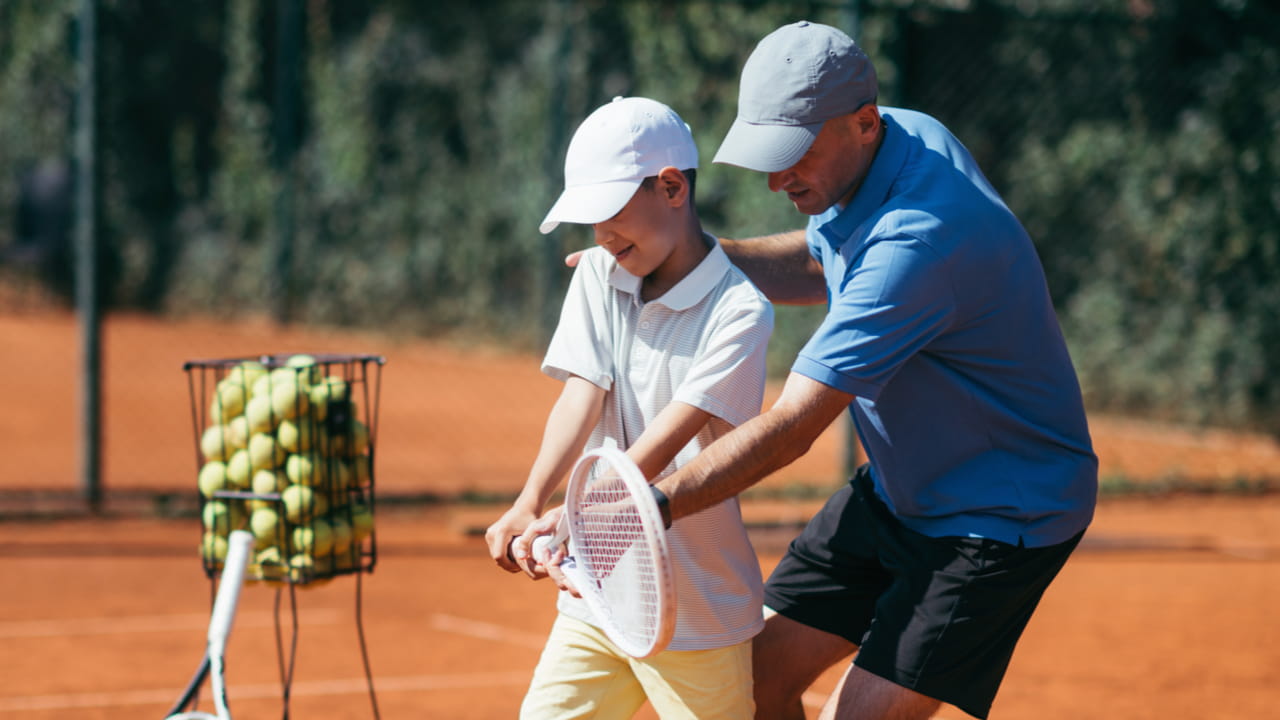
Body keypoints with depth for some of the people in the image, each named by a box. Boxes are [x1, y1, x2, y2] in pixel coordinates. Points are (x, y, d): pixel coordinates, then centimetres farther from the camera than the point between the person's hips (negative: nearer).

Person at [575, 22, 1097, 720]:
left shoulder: (917, 241, -34)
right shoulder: (905, 136, -5)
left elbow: (791, 426, -35)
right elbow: (818, 268, 15)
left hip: (1000, 520, -9)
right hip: (896, 491, 9)